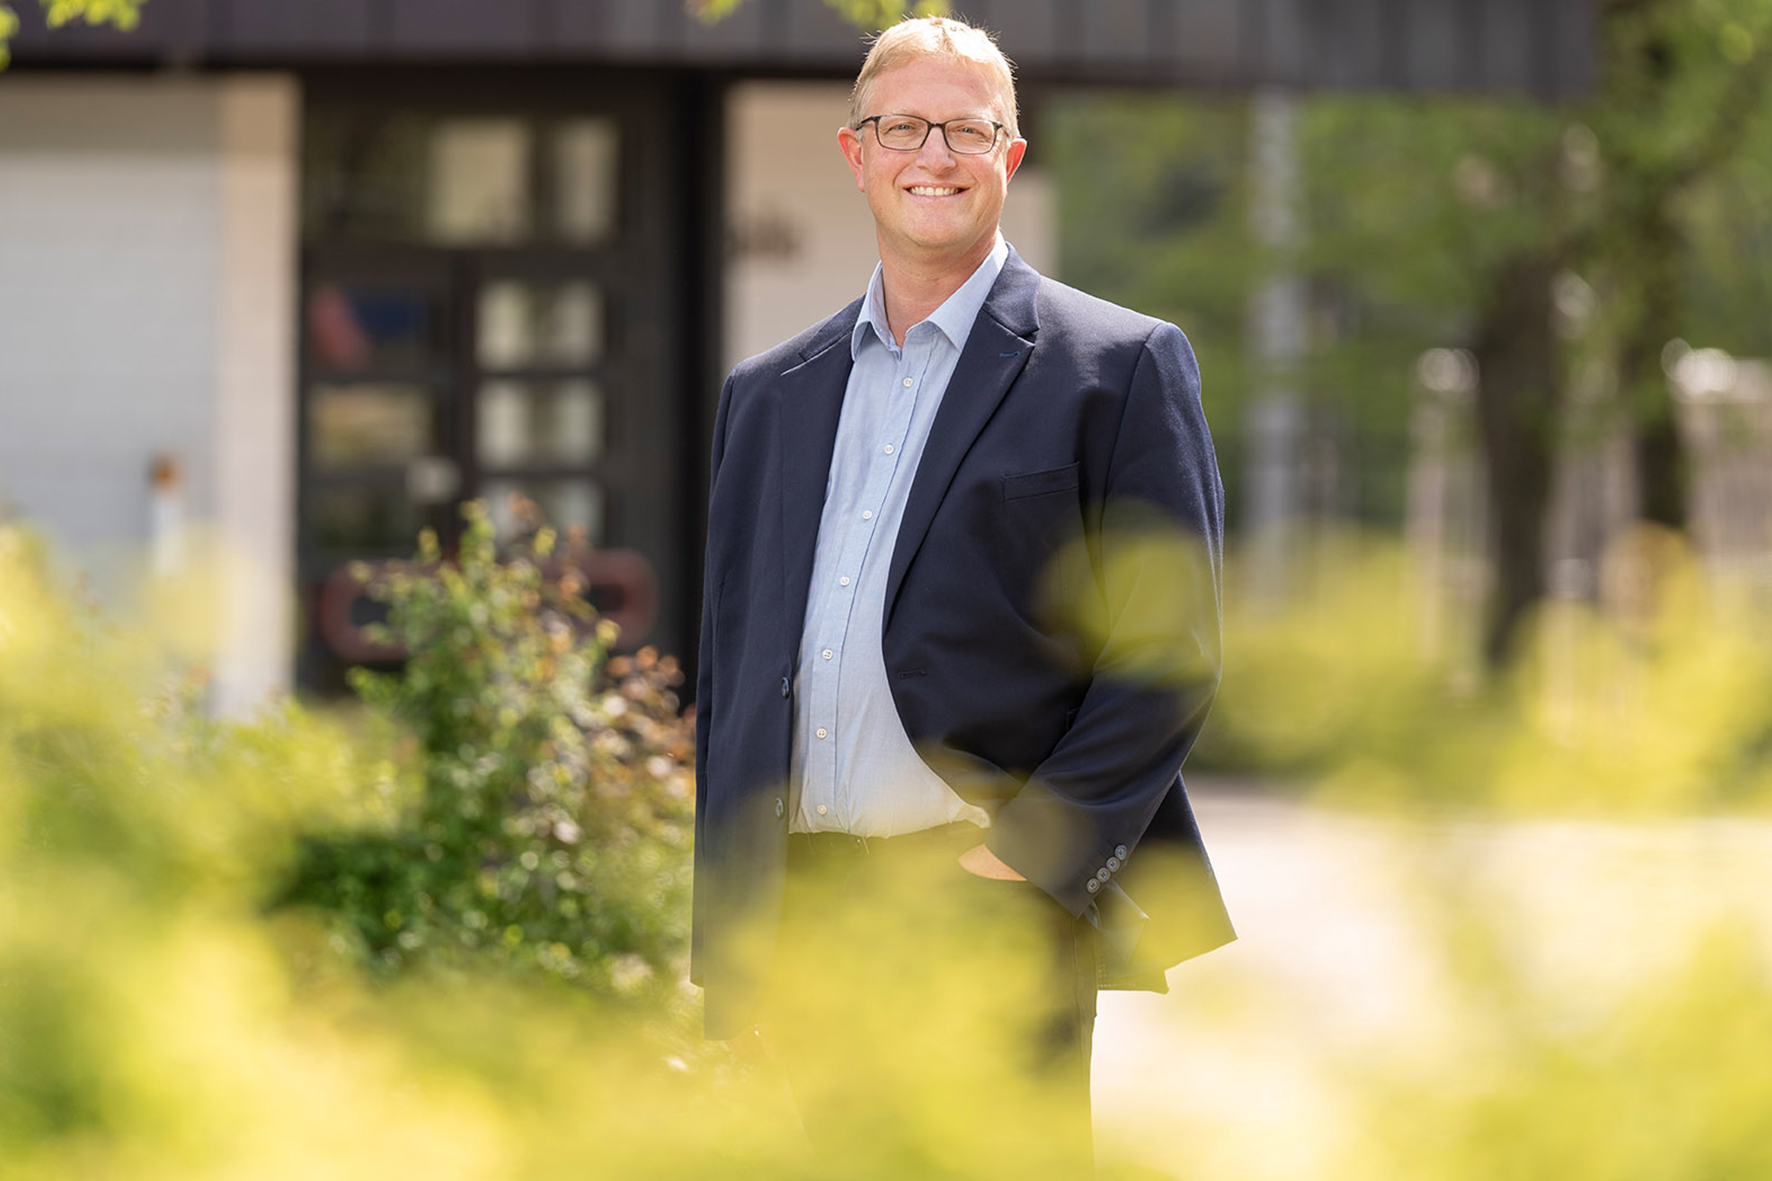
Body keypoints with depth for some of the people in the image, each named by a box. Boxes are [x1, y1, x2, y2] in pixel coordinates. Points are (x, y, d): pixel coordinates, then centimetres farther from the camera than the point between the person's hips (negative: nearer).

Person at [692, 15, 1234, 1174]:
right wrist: (728, 940, 11)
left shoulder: (1119, 368, 3)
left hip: (999, 898, -5)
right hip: (806, 914, 5)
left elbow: (1170, 654, -3)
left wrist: (1031, 851, -12)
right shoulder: (769, 395, 18)